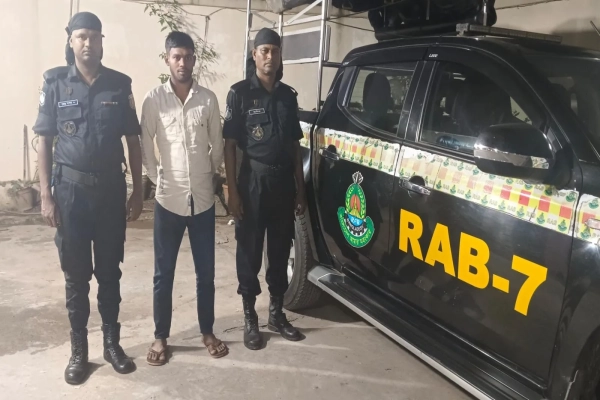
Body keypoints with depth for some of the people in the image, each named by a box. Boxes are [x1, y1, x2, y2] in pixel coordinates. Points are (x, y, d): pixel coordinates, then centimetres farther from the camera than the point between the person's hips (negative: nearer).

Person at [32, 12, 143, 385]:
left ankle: (112, 342, 26)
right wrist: (47, 195, -6)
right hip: (71, 189, -1)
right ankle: (79, 350, 23)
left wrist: (138, 191, 2)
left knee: (110, 271, 11)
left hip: (111, 188, 1)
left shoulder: (120, 84, 1)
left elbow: (133, 141, 5)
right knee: (76, 274, 8)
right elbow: (45, 142, 0)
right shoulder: (55, 83, -1)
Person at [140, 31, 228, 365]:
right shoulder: (154, 99, -2)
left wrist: (210, 175, 10)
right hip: (169, 199, -1)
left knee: (206, 271, 11)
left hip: (203, 198, 1)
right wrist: (158, 179, 3)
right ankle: (161, 337, 24)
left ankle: (207, 332, 28)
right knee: (164, 273, 9)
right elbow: (146, 147, 3)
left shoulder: (208, 99, 2)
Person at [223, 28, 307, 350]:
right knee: (250, 252, 4)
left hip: (284, 182, 4)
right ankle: (250, 319, 18)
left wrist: (300, 188, 9)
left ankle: (276, 314, 27)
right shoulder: (240, 93, -3)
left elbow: (295, 145, 13)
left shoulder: (288, 95, 11)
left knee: (280, 250, 12)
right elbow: (229, 145, -5)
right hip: (253, 181, -4)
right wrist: (232, 190, -12)